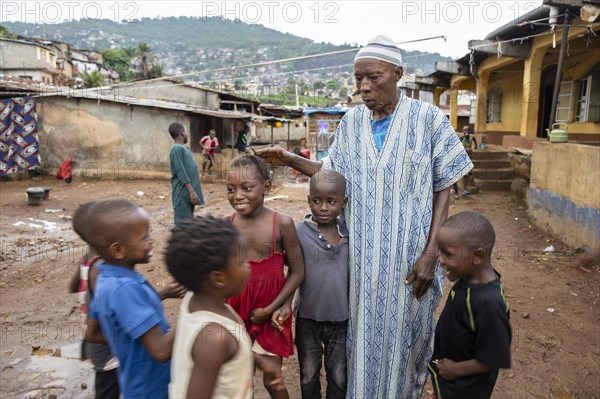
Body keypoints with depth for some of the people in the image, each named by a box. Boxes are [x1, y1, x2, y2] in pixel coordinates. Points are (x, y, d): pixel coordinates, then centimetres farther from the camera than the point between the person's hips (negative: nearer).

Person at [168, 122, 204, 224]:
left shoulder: (184, 148, 16)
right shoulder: (177, 149, -13)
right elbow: (181, 173, -19)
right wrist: (192, 191, -21)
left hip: (188, 192, 9)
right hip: (183, 193, -9)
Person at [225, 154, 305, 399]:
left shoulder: (282, 224, -15)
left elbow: (297, 272, -9)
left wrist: (270, 309, -10)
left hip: (271, 312, -2)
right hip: (236, 311, 2)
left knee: (273, 379, 11)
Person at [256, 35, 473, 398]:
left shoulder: (428, 119, -8)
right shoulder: (352, 122, 3)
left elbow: (443, 189, -5)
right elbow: (335, 173, 12)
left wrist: (430, 253, -12)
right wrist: (290, 160, -3)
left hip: (408, 257, -3)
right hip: (362, 256, 3)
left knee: (403, 335, 14)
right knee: (364, 332, 17)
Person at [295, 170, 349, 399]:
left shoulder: (349, 232, -6)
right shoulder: (299, 232, -15)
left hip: (341, 319, 2)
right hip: (307, 319, -1)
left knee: (339, 377, 20)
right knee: (308, 375, 21)